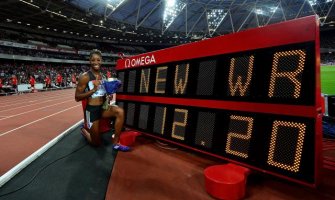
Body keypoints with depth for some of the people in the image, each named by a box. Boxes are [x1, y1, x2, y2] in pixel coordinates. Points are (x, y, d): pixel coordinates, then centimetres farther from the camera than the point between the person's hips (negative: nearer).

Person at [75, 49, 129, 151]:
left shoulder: (103, 76, 8)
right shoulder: (85, 77, -12)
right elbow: (77, 97, -13)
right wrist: (93, 90, -23)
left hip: (102, 107, 5)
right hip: (92, 110, -5)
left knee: (120, 112, -26)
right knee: (96, 143, 4)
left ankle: (115, 143, -15)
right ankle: (84, 131, 38)